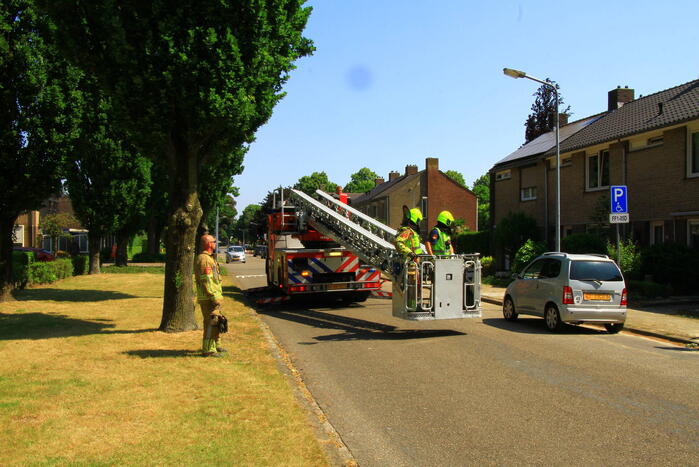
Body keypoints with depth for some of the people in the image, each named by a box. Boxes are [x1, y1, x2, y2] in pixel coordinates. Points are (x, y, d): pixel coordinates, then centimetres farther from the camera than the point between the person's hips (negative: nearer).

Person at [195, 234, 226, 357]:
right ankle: (208, 349, -4)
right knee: (211, 322, -8)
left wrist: (218, 296, 24)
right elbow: (206, 280, -22)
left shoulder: (209, 258, 18)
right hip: (208, 297, -11)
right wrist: (214, 297, -23)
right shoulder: (204, 259, -16)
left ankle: (215, 345, 30)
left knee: (216, 321, 18)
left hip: (213, 297, 11)